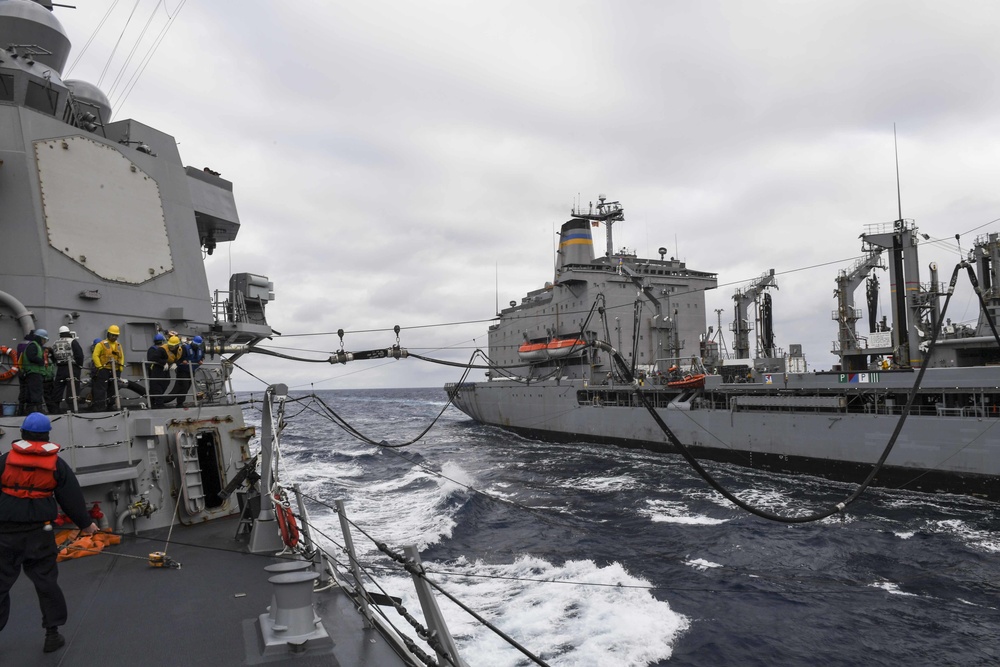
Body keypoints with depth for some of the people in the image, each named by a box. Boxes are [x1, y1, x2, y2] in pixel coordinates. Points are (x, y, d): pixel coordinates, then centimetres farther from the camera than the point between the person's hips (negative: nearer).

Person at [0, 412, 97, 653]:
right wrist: (85, 524, 17)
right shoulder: (57, 464, 0)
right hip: (39, 532, 1)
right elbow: (72, 498, 5)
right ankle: (52, 633, 15)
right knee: (46, 581, 10)